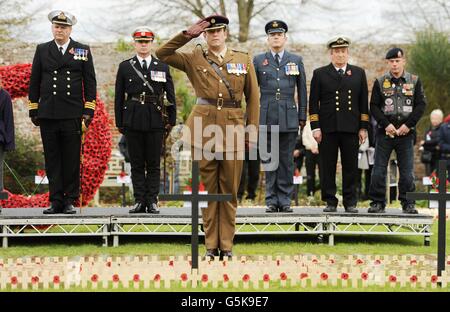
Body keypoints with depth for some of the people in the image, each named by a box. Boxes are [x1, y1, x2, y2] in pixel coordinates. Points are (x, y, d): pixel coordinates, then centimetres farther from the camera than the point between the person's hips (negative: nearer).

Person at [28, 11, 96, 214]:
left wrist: (88, 110, -2)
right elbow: (34, 82, 12)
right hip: (47, 115, 1)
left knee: (72, 160, 1)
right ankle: (56, 201, 6)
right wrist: (33, 110, 6)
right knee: (52, 159, 2)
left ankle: (70, 201, 7)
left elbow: (90, 82, 6)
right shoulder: (42, 50, 11)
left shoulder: (83, 51, 8)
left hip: (72, 114, -1)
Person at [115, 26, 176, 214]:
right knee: (137, 163, 3)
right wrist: (119, 122, 3)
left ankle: (152, 201, 5)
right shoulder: (125, 67, 8)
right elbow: (119, 97, 7)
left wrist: (171, 120, 1)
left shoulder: (162, 68, 9)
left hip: (155, 121, 0)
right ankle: (139, 201, 7)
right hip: (132, 122, 0)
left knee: (154, 164, 2)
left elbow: (170, 96, 8)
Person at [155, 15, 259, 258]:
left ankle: (226, 244, 12)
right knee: (208, 188, 4)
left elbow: (253, 98, 10)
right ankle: (211, 244, 11)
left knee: (230, 189, 4)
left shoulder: (243, 60, 9)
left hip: (233, 128, 1)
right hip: (203, 127, -1)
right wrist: (187, 34, -8)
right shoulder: (194, 58, 7)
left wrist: (252, 131, 4)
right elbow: (163, 54, -3)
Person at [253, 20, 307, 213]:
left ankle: (285, 200, 6)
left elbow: (302, 90, 11)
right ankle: (272, 200, 6)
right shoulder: (258, 61, 9)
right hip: (266, 118, 0)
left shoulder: (296, 60, 10)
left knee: (286, 161, 1)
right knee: (269, 160, 1)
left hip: (289, 118, 0)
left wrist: (302, 116, 7)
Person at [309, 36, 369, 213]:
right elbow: (313, 103, 4)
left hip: (351, 128, 1)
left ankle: (350, 203, 9)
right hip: (328, 128, -1)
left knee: (350, 167, 2)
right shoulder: (320, 74, 7)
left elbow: (363, 103, 11)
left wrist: (363, 127, 4)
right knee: (327, 168, 1)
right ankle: (330, 202, 7)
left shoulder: (359, 73, 12)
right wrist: (315, 127, -4)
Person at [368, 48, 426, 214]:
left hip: (406, 132, 0)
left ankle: (408, 203, 11)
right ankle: (377, 202, 5)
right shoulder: (380, 82, 5)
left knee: (407, 171, 2)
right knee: (379, 169, -2)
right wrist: (386, 125, -11)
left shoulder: (414, 81, 6)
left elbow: (421, 105, 2)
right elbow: (374, 106, 2)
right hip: (385, 132, 0)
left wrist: (407, 125, -9)